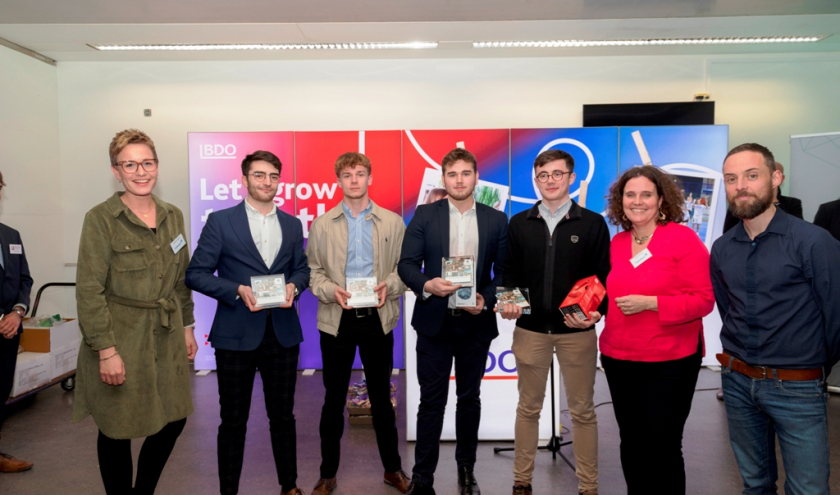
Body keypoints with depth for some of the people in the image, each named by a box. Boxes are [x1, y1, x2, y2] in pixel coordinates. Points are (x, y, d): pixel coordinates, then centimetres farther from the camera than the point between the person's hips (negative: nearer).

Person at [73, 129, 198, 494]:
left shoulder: (173, 216, 7)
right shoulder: (100, 219, -10)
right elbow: (89, 290, -13)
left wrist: (187, 328, 12)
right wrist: (106, 350, -16)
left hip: (167, 339, 5)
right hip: (121, 341, -5)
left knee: (174, 420, 12)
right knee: (118, 431, 9)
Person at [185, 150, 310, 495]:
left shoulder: (292, 225, 9)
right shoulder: (220, 221, -3)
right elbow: (196, 274, -5)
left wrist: (294, 286, -10)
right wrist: (238, 291, -18)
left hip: (283, 333, 3)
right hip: (236, 334, -3)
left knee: (282, 415, 16)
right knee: (233, 420, 10)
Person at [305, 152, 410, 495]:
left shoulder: (393, 222, 4)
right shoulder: (321, 225, 4)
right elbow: (312, 271, 3)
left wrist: (389, 286, -16)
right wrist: (331, 290, -16)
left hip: (378, 318, 0)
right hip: (336, 319, 0)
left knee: (381, 397, 12)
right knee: (334, 399, 10)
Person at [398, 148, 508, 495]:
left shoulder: (496, 220, 3)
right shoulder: (424, 215, 0)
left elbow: (504, 270, 3)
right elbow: (406, 264, -4)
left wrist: (487, 298, -14)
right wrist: (427, 284, -22)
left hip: (476, 323, 2)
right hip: (435, 321, -1)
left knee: (470, 398, 14)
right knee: (432, 400, 4)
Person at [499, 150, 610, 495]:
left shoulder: (593, 223, 0)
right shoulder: (519, 223, 6)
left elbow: (605, 276, -1)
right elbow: (508, 271, 9)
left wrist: (598, 311, -17)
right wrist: (507, 301, -9)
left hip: (577, 331, -1)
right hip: (530, 329, 2)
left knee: (582, 410, 9)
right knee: (528, 407, 12)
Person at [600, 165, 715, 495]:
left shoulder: (683, 239, -9)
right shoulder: (616, 242, 8)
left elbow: (703, 300, -12)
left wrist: (649, 303, -21)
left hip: (669, 361, -5)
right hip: (618, 359, 5)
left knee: (662, 448, 4)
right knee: (631, 444, 15)